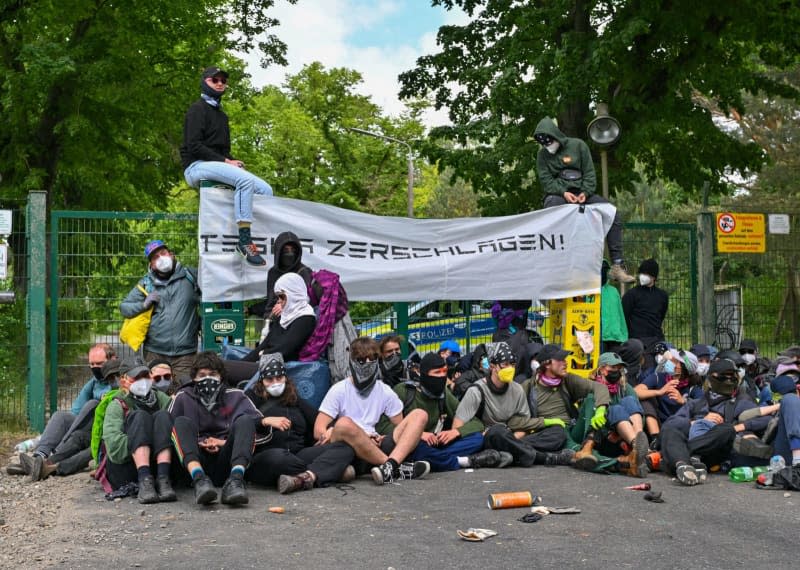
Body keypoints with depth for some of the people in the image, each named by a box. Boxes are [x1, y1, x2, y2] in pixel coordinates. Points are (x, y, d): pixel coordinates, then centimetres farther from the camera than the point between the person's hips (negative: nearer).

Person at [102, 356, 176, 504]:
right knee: (139, 416, -19)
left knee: (162, 416, -16)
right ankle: (144, 481, -40)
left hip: (158, 464, 2)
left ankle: (163, 479, -36)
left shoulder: (161, 398, 20)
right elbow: (115, 448, -9)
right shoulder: (117, 406, 9)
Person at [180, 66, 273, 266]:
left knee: (265, 189, -7)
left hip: (218, 166, 9)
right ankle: (244, 240, -40)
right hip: (197, 167, -9)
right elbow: (193, 146, -13)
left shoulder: (221, 114, 27)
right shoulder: (198, 109, -1)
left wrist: (233, 161, 2)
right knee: (245, 179, -34)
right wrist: (225, 161, -17)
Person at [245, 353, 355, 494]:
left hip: (298, 455, 5)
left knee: (346, 447, -17)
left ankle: (307, 476, -41)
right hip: (263, 458, -4)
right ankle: (335, 470, -30)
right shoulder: (252, 397, 14)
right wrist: (265, 421, -17)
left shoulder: (295, 400, 28)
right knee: (277, 456, -42)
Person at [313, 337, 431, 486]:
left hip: (375, 448, 4)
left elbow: (401, 427, 16)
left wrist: (386, 439, -8)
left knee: (419, 415, -10)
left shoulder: (385, 392, 14)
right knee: (344, 424, -36)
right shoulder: (339, 390, 4)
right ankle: (397, 469, -28)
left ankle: (389, 466, -37)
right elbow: (319, 431, -4)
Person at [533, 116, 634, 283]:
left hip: (582, 193, 1)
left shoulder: (578, 145, 6)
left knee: (614, 214, -18)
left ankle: (617, 265, -19)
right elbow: (546, 180, -2)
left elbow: (589, 173, 3)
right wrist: (563, 193, -19)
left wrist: (585, 192, -14)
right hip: (557, 194, -1)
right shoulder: (542, 154, 8)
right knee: (550, 211, -38)